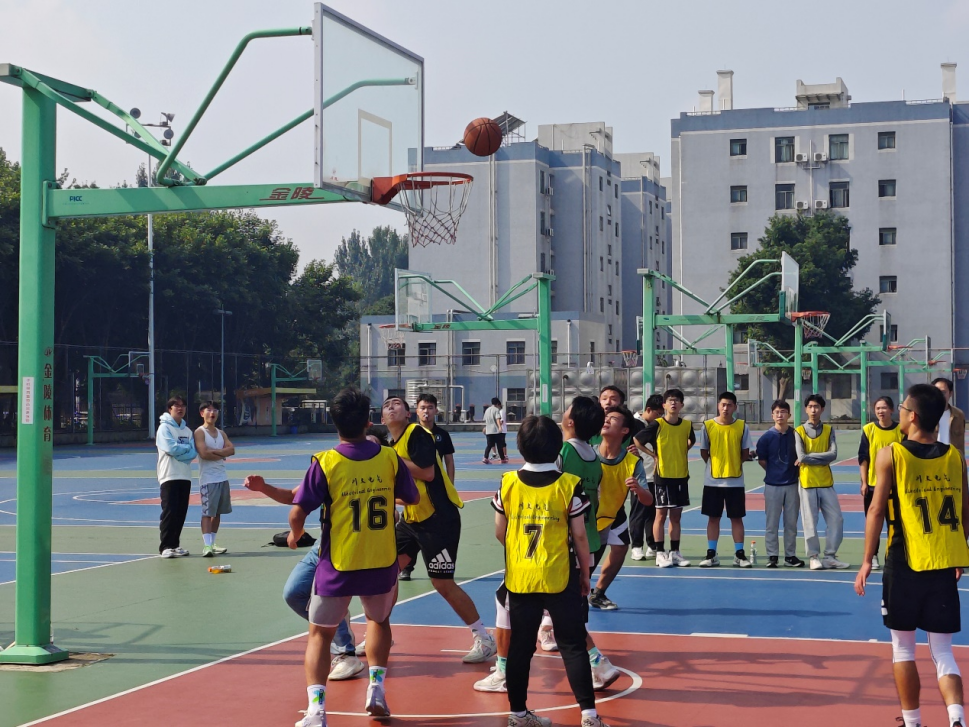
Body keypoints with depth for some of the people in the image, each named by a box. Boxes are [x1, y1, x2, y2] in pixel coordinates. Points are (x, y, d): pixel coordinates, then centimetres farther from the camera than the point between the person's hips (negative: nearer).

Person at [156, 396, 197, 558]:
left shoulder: (187, 430, 14)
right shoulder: (164, 428, -4)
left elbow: (193, 453, 0)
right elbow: (171, 448, -18)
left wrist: (178, 452, -15)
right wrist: (186, 447, -4)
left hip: (185, 476, 6)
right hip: (169, 476, -6)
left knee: (181, 512, 7)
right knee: (169, 512, -9)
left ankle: (174, 544, 15)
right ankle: (165, 547, -6)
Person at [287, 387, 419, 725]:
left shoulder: (325, 463, -13)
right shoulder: (390, 458, -5)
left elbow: (298, 512, -15)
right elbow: (412, 498, 9)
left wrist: (295, 534, 6)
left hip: (337, 566, -2)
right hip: (381, 564, 2)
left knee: (320, 634, 12)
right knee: (379, 620, 30)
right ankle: (376, 686, 20)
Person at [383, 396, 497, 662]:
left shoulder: (417, 434, -15)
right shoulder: (389, 445, 10)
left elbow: (427, 472, -27)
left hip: (440, 518, -8)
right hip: (411, 518, 8)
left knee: (443, 583, -8)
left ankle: (484, 639, 4)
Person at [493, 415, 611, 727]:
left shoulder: (508, 484, -4)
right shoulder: (570, 485, -10)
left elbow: (500, 533, 4)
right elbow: (579, 536, -5)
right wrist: (585, 573, 8)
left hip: (519, 578, 2)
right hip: (560, 578, -2)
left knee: (520, 645, 12)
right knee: (572, 645, 6)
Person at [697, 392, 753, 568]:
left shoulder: (742, 426, -1)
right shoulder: (708, 426, -1)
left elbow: (746, 453, 4)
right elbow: (704, 452, 7)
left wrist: (733, 464, -1)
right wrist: (716, 465, 3)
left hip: (735, 481, 0)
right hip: (712, 480, 0)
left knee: (737, 518, 3)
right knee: (713, 517, 6)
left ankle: (739, 555, 10)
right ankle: (712, 554, 12)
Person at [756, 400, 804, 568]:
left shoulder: (796, 435, 2)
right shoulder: (766, 437, -3)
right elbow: (761, 460, 4)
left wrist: (799, 462, -7)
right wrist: (775, 472, 2)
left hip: (792, 484, 2)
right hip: (773, 485, -2)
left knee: (792, 522, 7)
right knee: (772, 522, 2)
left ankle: (790, 556, 15)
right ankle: (772, 556, 9)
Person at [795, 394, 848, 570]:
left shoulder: (829, 430, 7)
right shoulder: (799, 431, 0)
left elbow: (833, 454, -8)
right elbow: (801, 457, -12)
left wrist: (810, 456, -11)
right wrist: (823, 459, -8)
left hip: (826, 482, 3)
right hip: (807, 483, -3)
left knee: (835, 519, 1)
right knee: (810, 521, -1)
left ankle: (830, 556, 12)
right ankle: (813, 557, 7)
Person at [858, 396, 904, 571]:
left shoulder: (901, 430, 0)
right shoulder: (869, 430, -1)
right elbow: (863, 458, 0)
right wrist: (863, 482, -5)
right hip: (872, 484, 0)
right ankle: (873, 556, 14)